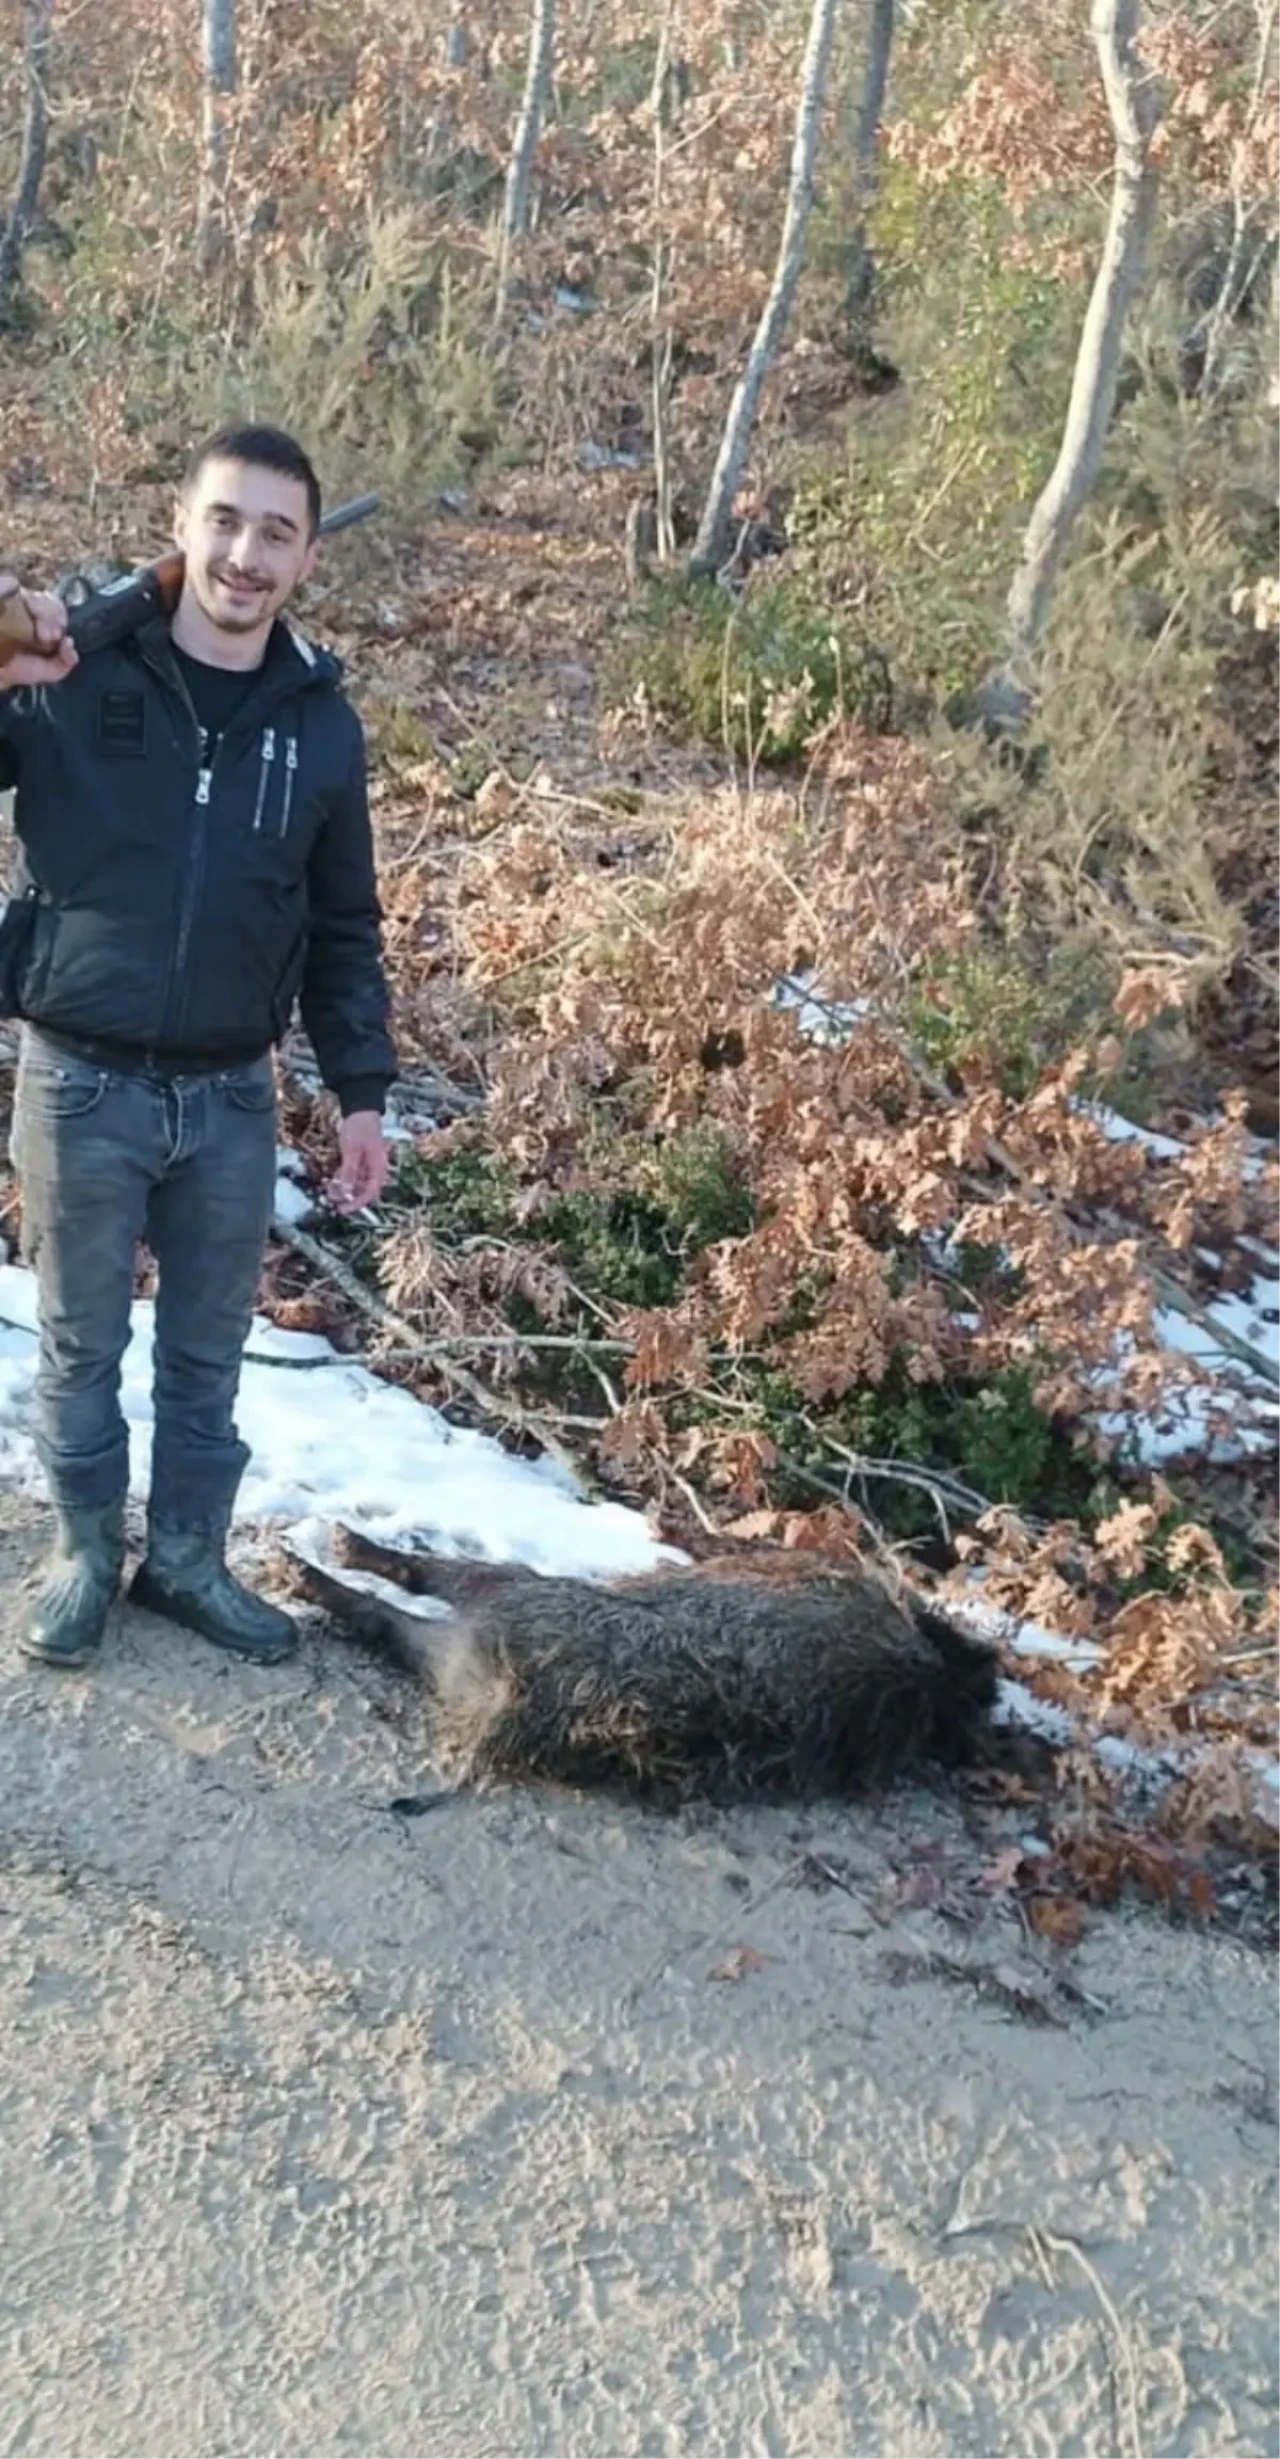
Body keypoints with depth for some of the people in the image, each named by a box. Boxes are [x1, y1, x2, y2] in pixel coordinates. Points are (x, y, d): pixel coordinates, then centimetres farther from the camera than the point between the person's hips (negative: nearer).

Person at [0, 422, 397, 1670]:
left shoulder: (322, 722, 2)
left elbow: (344, 930, 9)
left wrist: (361, 1092, 6)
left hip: (233, 1098, 3)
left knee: (208, 1355, 15)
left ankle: (187, 1559, 33)